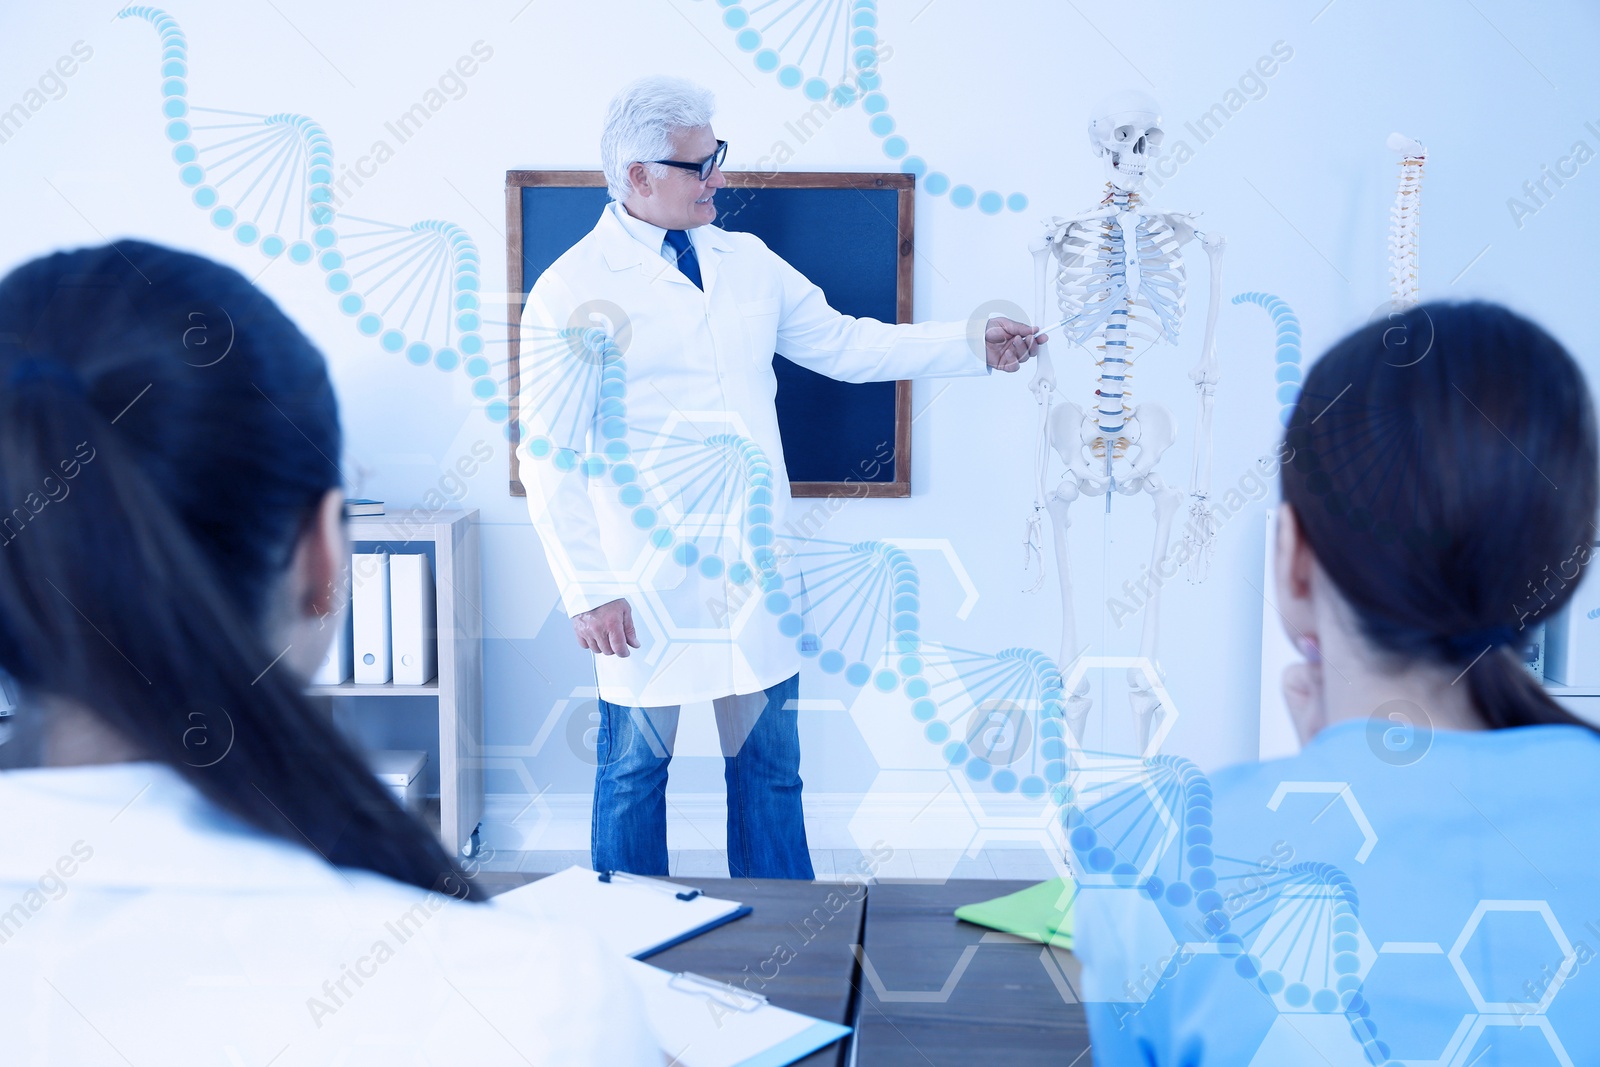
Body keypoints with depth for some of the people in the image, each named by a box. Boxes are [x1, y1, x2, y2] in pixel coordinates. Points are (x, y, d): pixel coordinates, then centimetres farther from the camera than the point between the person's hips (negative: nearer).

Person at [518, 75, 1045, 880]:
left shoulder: (747, 262, 9)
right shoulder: (570, 293, -8)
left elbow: (841, 343, 14)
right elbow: (550, 459, -9)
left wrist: (972, 346, 6)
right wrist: (589, 592, -12)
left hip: (755, 567, 5)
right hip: (649, 580, -5)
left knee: (769, 767, 13)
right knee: (634, 769, 9)